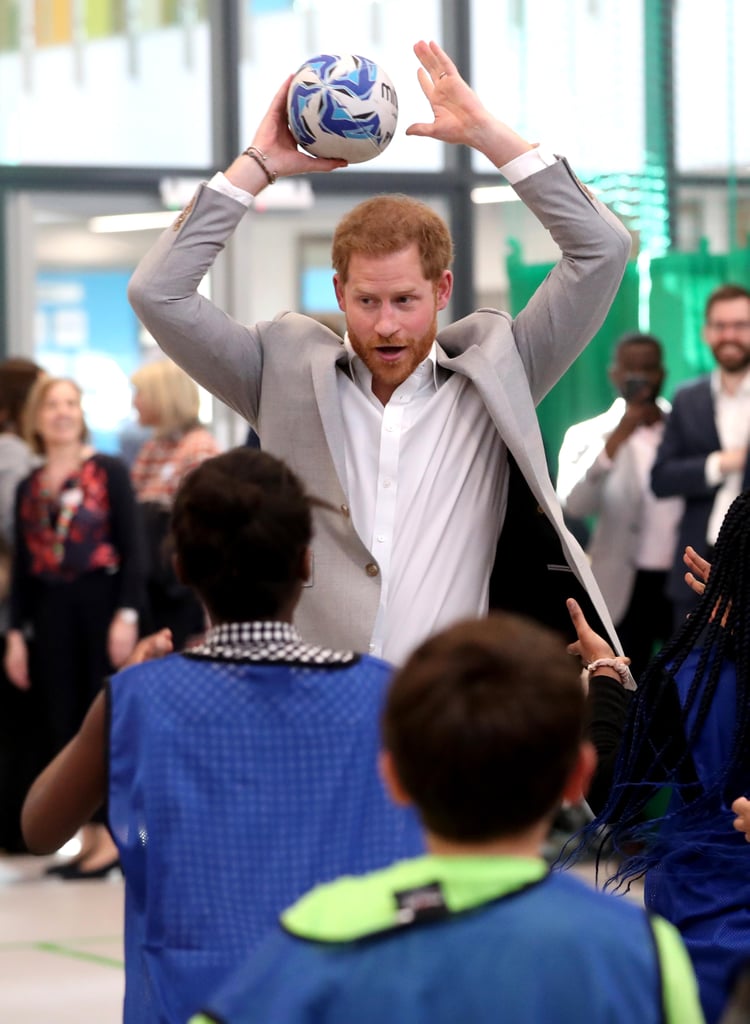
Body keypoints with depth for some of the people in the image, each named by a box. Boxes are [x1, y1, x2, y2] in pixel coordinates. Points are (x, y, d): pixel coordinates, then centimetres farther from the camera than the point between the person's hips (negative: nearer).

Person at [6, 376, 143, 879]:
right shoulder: (29, 487, 12)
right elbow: (22, 565, 13)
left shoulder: (109, 472, -1)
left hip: (100, 603, -5)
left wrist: (127, 614, -14)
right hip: (49, 610, 5)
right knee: (63, 724, 3)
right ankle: (90, 837, 11)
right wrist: (16, 633, 9)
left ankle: (112, 836, 2)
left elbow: (132, 549, -6)